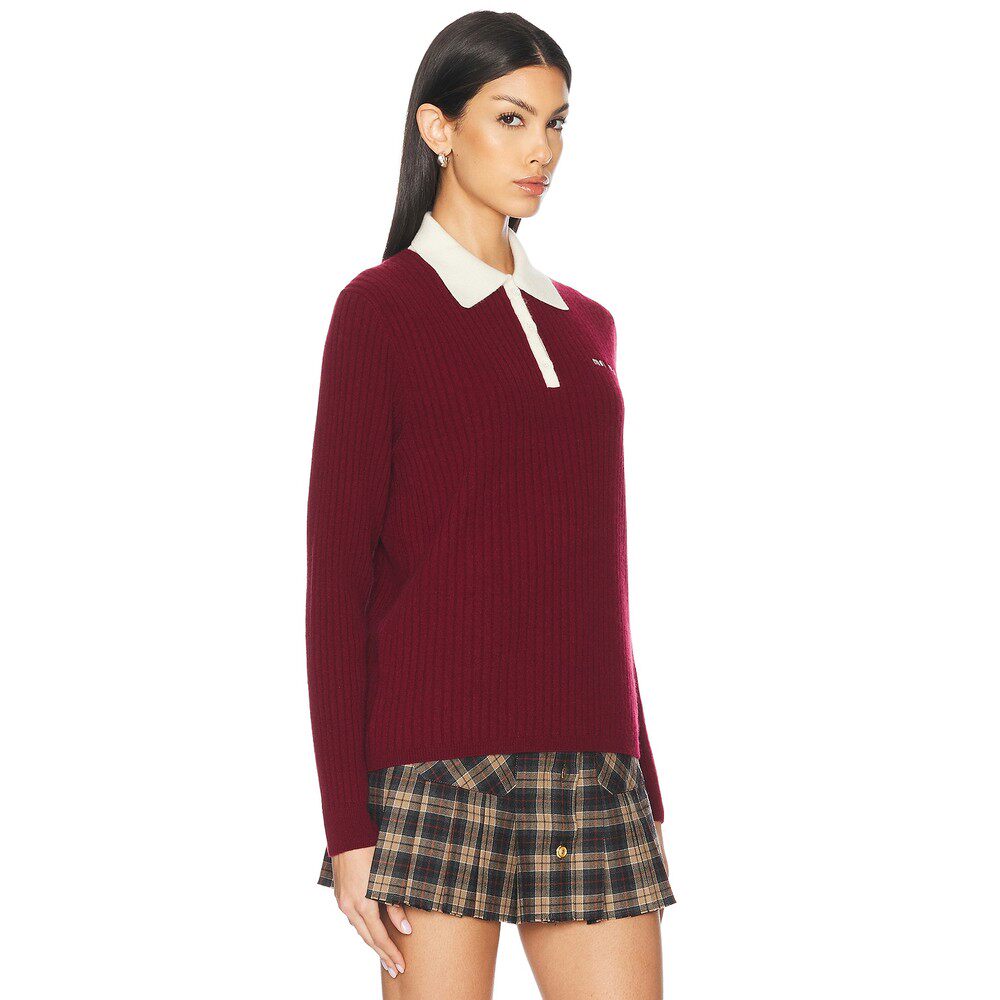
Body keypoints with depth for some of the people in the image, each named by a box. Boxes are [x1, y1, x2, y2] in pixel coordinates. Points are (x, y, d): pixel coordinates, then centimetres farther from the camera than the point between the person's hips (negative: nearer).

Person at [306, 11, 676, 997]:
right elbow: (337, 573, -5)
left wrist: (642, 779, 17)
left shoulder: (585, 324, 17)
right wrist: (347, 823, -10)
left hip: (589, 769, 5)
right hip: (439, 767, -5)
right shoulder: (381, 309, -1)